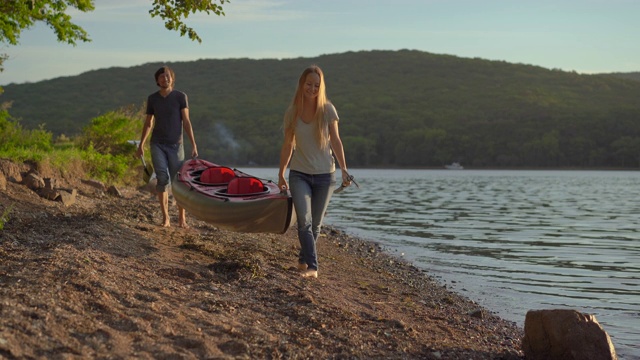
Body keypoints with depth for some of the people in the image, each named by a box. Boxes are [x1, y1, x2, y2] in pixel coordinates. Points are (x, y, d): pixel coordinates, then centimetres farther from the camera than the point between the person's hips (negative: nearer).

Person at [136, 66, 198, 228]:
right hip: (157, 144, 2)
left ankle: (182, 217, 10)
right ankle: (165, 217, -1)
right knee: (162, 179, -8)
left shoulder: (180, 97, 0)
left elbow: (186, 121, -4)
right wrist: (141, 144, 13)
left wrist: (193, 144, -11)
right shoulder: (152, 98, 8)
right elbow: (148, 123, 16)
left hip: (175, 145, -2)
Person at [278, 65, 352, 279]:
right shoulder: (292, 112, -1)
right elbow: (288, 146, 7)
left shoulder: (328, 110, -4)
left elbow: (335, 141, 1)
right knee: (305, 220, -18)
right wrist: (281, 174, 11)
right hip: (299, 175, 0)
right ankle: (312, 266, -18)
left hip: (324, 175, 0)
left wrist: (344, 169, -5)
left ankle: (304, 260, 29)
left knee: (315, 224, 9)